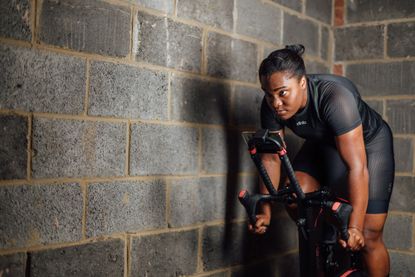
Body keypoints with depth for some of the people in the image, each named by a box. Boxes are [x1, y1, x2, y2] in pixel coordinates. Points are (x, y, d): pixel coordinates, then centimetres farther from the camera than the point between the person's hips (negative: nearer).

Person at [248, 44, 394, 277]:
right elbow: (271, 157, -12)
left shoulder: (335, 97, -40)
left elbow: (357, 167, -40)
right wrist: (266, 212, -13)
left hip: (369, 144, -4)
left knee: (367, 237, -10)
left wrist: (355, 227, -41)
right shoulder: (272, 107, -23)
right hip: (323, 144, 5)